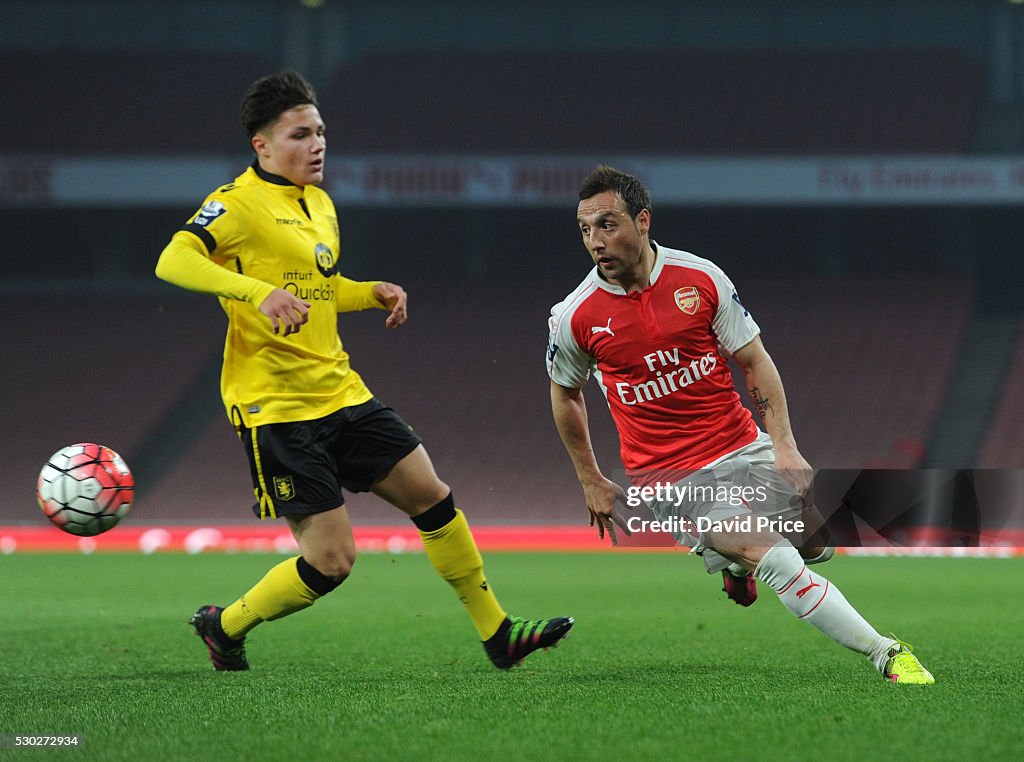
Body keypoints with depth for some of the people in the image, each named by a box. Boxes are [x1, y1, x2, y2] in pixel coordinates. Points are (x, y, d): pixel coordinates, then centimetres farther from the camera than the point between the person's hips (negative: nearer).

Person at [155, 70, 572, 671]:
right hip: (276, 408, -8)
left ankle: (497, 633, 19)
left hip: (340, 392, 8)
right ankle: (224, 627, 13)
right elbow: (173, 262, -28)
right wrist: (257, 291, -40)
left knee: (431, 494, 7)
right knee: (332, 560, -10)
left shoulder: (321, 204, 15)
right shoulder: (239, 203, -12)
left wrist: (374, 293, 10)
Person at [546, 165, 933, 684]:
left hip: (744, 447, 4)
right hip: (671, 479, -4)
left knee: (818, 539, 0)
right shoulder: (573, 318, -8)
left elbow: (755, 362, 3)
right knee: (774, 558, -22)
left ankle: (741, 566, 35)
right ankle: (886, 656, -13)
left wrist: (784, 445, -5)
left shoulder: (700, 278, -5)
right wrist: (590, 481, 14)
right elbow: (564, 392, 11)